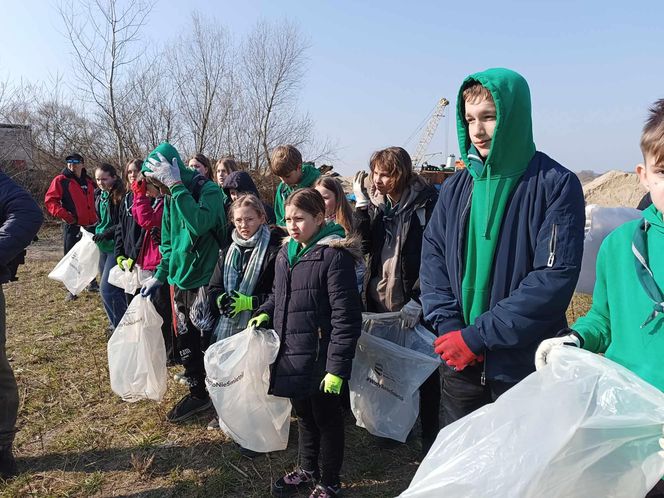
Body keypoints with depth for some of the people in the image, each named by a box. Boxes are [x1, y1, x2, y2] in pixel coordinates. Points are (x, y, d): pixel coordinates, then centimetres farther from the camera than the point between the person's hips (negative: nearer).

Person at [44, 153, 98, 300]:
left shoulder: (89, 182, 12)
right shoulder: (60, 180, -3)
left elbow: (94, 201, 24)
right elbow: (50, 200, -9)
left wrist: (96, 218, 12)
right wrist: (63, 214, -18)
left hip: (90, 226, 5)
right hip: (72, 226, -5)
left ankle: (92, 283, 32)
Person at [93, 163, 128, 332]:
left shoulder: (121, 196, -14)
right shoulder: (101, 195, 10)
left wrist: (108, 233, -23)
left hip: (116, 248, -8)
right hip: (104, 248, 8)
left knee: (107, 289, -9)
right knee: (109, 289, 14)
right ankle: (116, 324, 27)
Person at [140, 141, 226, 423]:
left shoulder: (209, 191, -16)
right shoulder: (172, 197, 6)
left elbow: (200, 223, -37)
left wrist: (176, 185, -32)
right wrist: (160, 275, 10)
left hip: (205, 282, -7)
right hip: (180, 281, 8)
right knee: (186, 342, 16)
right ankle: (198, 394, 33)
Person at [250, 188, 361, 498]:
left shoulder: (334, 255, -18)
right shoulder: (285, 253, 7)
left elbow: (345, 317, -19)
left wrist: (338, 367, -20)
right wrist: (266, 313, 3)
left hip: (319, 357, -7)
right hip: (291, 354, 7)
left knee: (327, 419, 11)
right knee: (303, 415, 23)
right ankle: (307, 470, 45)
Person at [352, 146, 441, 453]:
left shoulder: (425, 203, -11)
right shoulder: (377, 203, 7)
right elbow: (364, 246, -2)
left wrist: (418, 300, -20)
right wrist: (362, 206, -10)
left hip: (415, 305, -6)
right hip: (381, 301, 6)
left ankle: (430, 435, 24)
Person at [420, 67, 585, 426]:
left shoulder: (556, 185, -11)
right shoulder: (457, 187, 4)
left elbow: (555, 277, -18)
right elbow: (433, 256, 3)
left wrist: (478, 336, -19)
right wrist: (449, 326, -11)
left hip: (526, 365, -4)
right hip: (460, 363, 4)